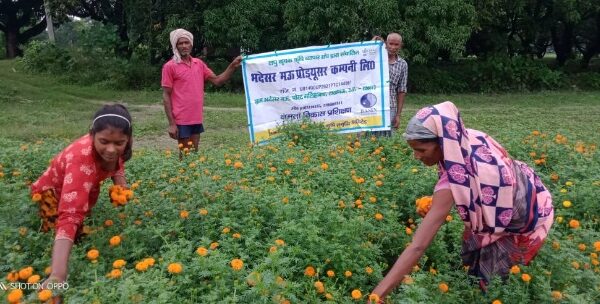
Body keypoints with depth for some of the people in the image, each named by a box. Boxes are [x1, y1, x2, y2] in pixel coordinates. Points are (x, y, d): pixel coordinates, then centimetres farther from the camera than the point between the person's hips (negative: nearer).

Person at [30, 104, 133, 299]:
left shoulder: (116, 147, -27)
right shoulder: (82, 159, -48)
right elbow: (69, 215, -59)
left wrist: (122, 187, -20)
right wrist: (58, 275, -70)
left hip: (86, 186, 6)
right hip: (54, 192, -5)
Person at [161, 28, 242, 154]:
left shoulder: (199, 63, 10)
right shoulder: (170, 66, -6)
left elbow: (217, 80, 11)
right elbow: (166, 96, -7)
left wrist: (233, 66, -3)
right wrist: (171, 123, -13)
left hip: (197, 119, 5)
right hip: (182, 120, -5)